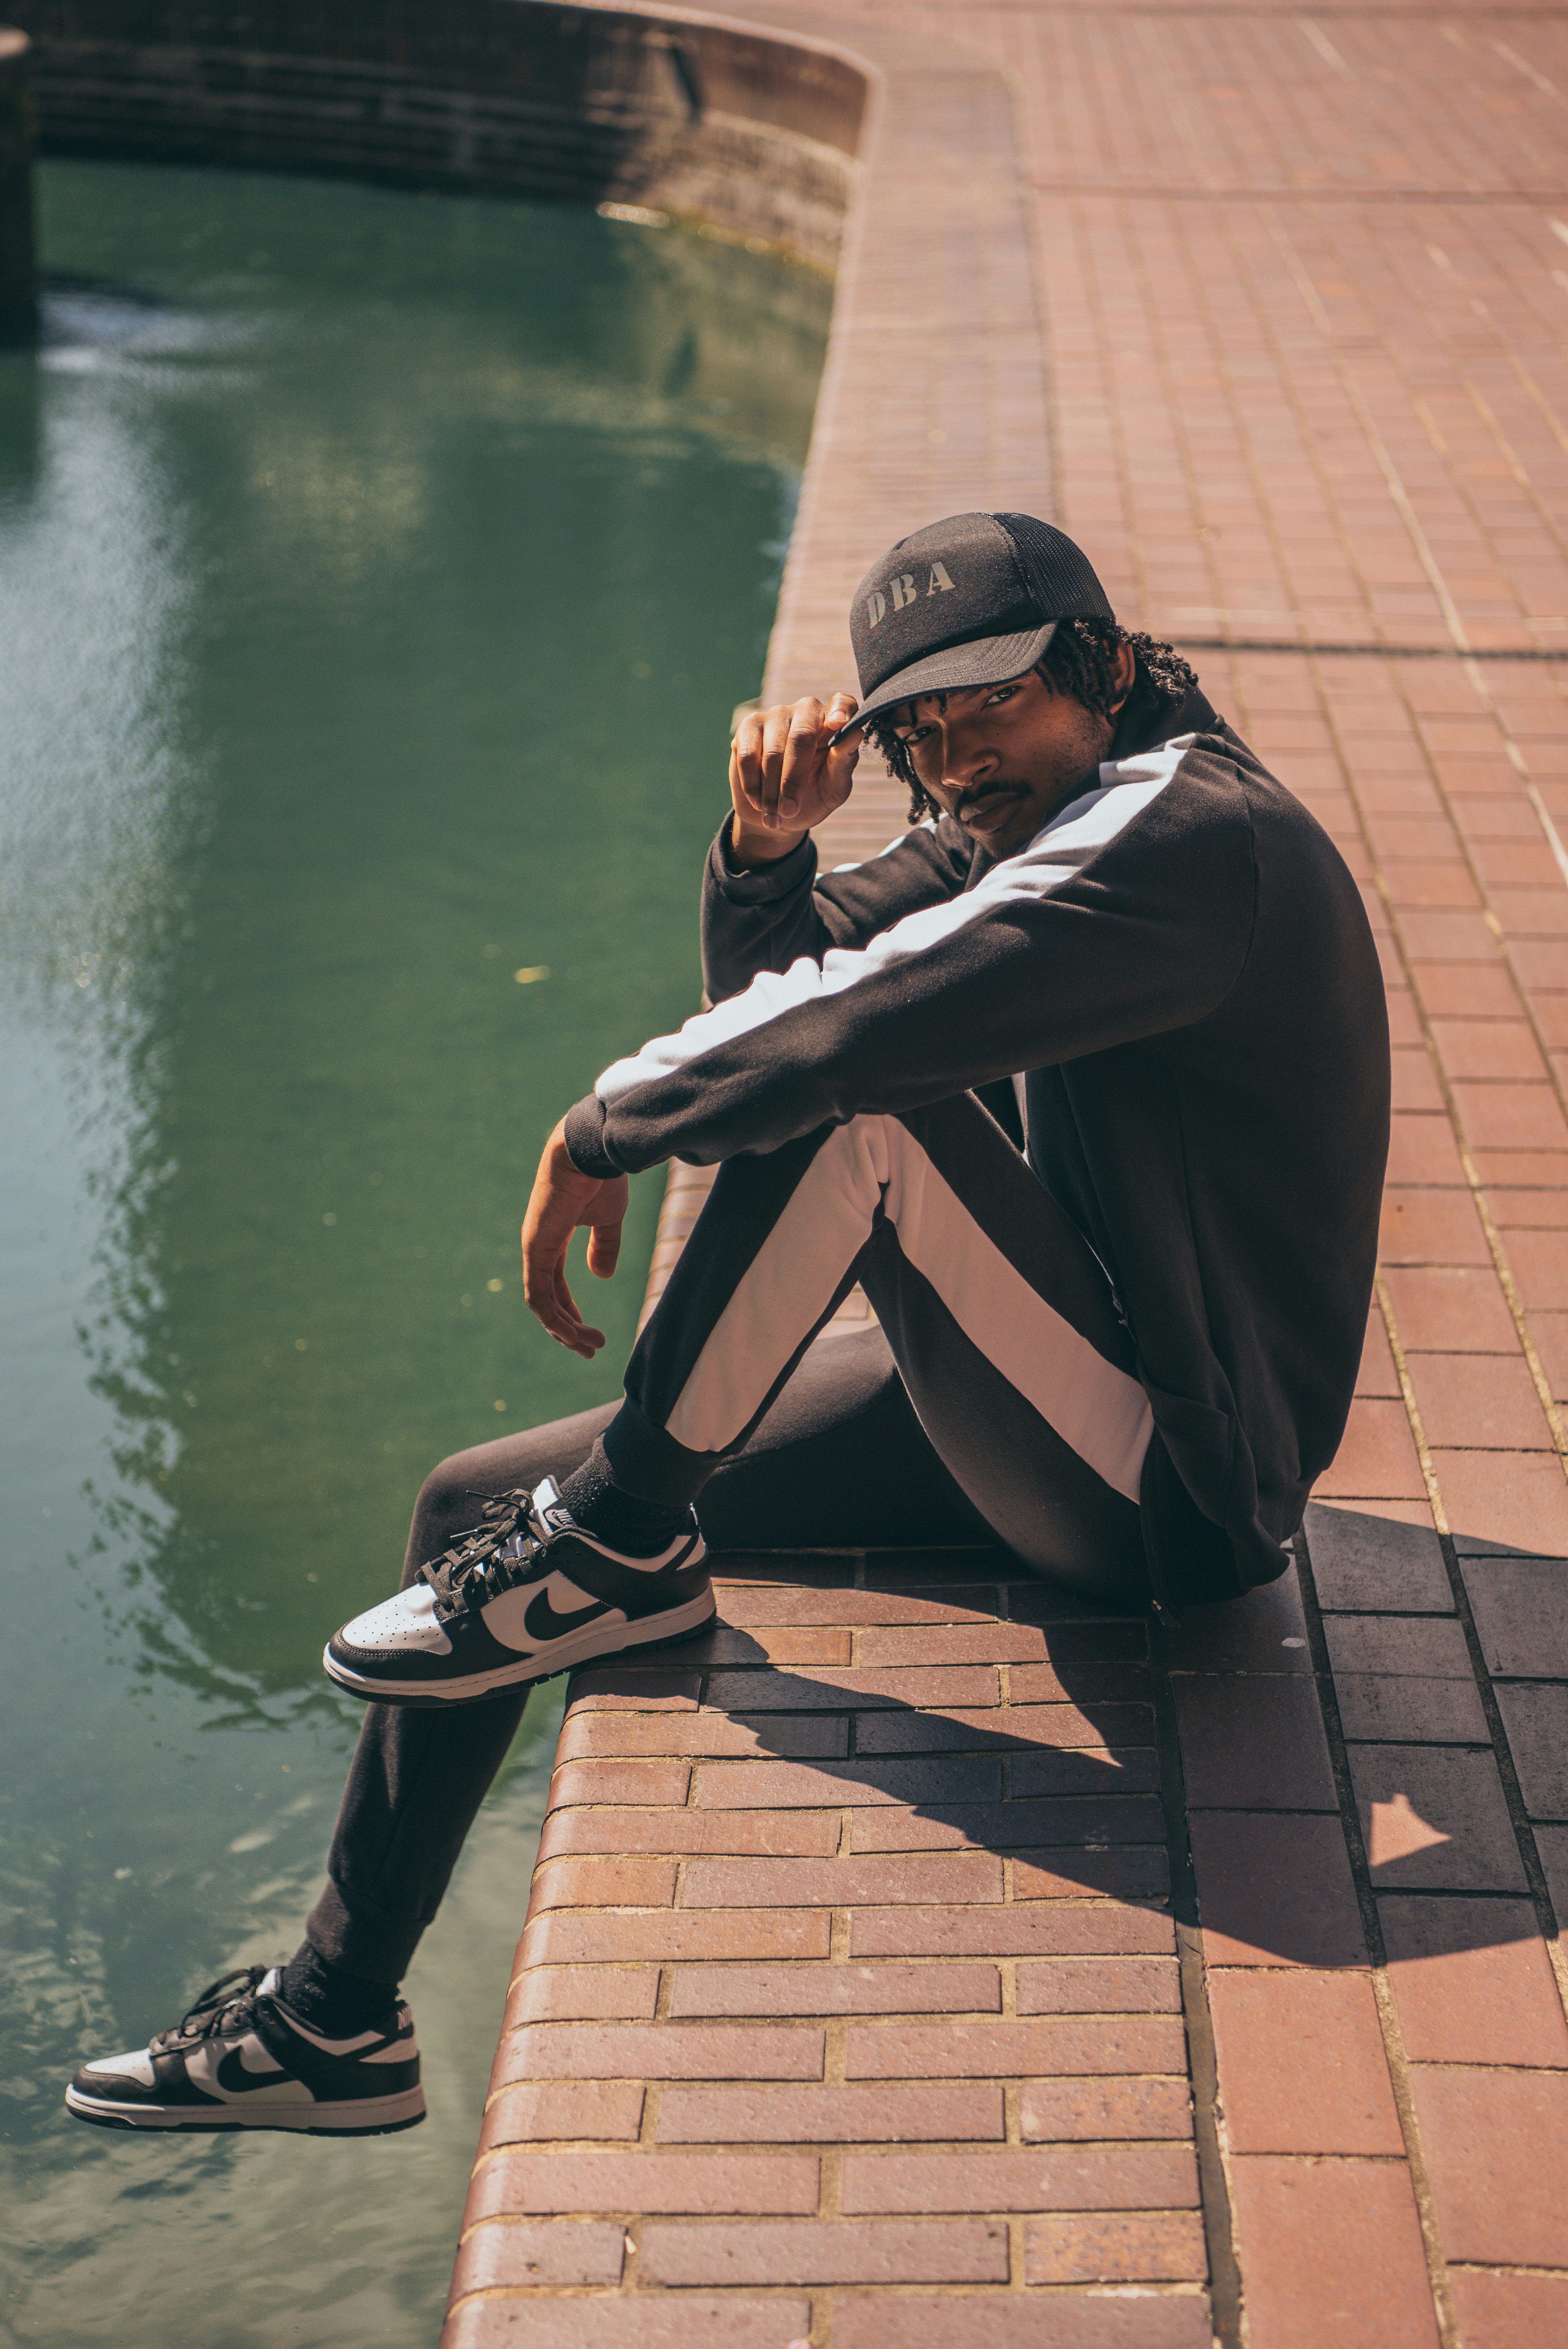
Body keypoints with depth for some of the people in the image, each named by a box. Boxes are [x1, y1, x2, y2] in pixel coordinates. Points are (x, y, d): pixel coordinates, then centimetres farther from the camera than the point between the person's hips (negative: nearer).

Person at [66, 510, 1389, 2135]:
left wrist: (600, 1135, -19)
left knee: (856, 1087, -30)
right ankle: (336, 2018, 16)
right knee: (469, 1509, 8)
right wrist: (768, 850, -6)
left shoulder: (1190, 833, -20)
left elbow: (845, 1022, -33)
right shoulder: (1014, 824, 10)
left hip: (1171, 1493, -10)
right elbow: (772, 988, 16)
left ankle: (622, 1546, -15)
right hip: (1046, 1413, 10)